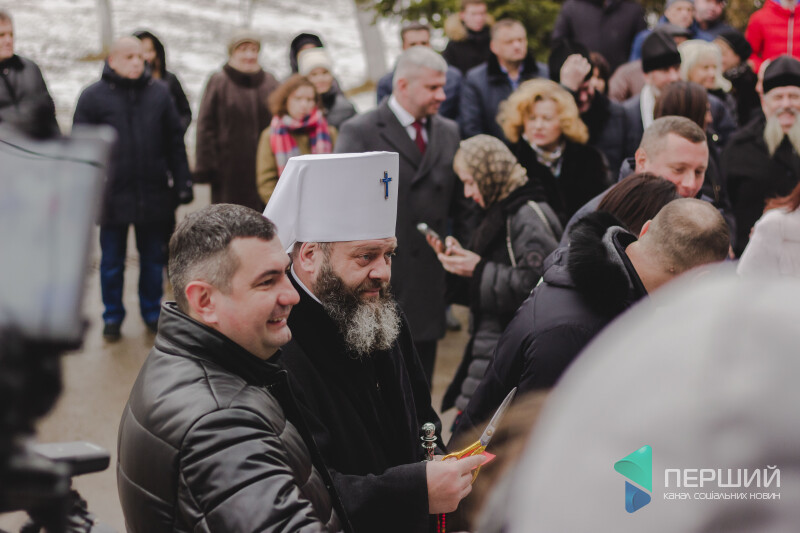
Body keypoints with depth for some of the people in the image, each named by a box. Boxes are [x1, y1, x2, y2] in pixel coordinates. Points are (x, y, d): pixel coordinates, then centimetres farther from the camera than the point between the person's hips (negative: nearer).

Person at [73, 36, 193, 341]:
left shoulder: (159, 93, 5)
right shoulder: (93, 97, -3)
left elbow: (175, 143, 8)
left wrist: (182, 183, 4)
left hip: (154, 195, 2)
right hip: (112, 195, -2)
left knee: (153, 259, 13)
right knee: (112, 261, 10)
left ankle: (152, 313, 28)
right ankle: (112, 317, 24)